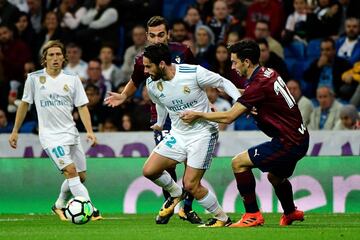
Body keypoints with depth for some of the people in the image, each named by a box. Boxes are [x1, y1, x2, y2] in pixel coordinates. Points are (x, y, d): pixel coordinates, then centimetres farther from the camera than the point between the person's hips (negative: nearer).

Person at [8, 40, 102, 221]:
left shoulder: (72, 79, 4)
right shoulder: (34, 78, -1)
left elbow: (82, 106, 3)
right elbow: (24, 104, 9)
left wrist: (89, 131, -10)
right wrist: (15, 131, 10)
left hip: (70, 133, 4)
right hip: (50, 136, -4)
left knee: (80, 176, 8)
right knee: (71, 171, -20)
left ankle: (59, 206, 33)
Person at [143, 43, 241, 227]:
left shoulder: (194, 73, -21)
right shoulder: (152, 84, -4)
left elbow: (223, 83, -7)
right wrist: (160, 123, 36)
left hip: (203, 134, -6)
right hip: (177, 134, 6)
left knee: (191, 185, -12)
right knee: (149, 171, -6)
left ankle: (222, 218, 8)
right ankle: (175, 194, 24)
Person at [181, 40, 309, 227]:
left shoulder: (259, 84, -21)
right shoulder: (268, 73, 6)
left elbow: (228, 117, -19)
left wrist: (197, 115, -8)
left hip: (288, 143, -10)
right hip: (299, 138, 10)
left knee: (239, 163, -9)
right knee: (275, 176, 32)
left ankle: (253, 215, -5)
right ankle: (290, 213, 56)